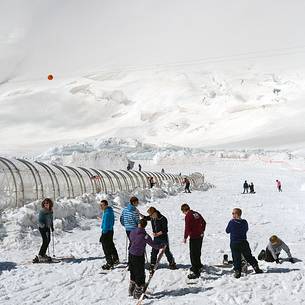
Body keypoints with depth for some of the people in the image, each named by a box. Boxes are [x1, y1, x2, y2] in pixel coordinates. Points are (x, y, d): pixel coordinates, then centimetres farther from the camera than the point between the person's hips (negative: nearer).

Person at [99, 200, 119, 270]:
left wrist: (103, 234, -21)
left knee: (106, 248, -1)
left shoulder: (107, 213, -24)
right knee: (111, 246, 23)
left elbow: (106, 225, -25)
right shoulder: (110, 210, 7)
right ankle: (115, 260, 37)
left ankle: (109, 263, 7)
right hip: (110, 230, 10)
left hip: (106, 231, -10)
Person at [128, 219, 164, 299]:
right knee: (140, 275, 7)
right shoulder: (145, 236, -18)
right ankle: (138, 293, 13)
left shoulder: (132, 232, -2)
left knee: (133, 273, 22)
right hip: (139, 256, -6)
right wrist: (161, 246, 4)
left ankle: (131, 290, 34)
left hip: (131, 254, 7)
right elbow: (153, 245, -13)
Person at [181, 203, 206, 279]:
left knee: (193, 254, -4)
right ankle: (198, 266, 42)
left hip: (194, 237, -8)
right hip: (200, 236, 8)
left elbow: (187, 228, -19)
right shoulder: (196, 214, 8)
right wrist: (202, 231, 29)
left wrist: (185, 237, -9)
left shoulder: (188, 216, -16)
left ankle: (196, 272, -5)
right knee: (198, 253, 25)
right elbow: (204, 222, 19)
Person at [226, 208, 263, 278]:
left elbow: (227, 231, -3)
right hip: (243, 242, 3)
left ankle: (237, 271, 4)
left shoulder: (231, 222, -15)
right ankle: (256, 268, 17)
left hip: (234, 243, -3)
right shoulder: (244, 222, -5)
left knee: (236, 258, 6)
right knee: (249, 256, 16)